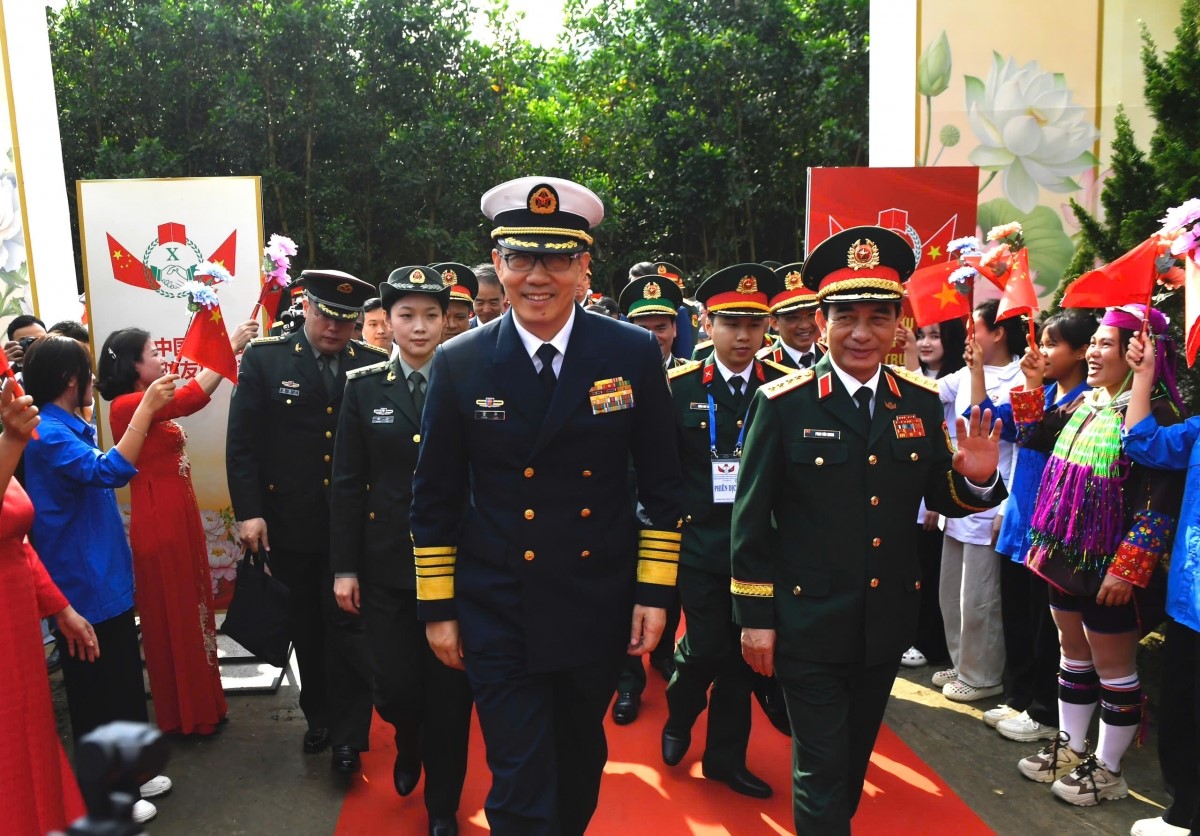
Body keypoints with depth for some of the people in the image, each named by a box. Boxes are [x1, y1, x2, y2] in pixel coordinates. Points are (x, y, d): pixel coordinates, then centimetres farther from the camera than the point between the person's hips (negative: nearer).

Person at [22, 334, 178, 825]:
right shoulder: (47, 434, -20)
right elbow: (108, 471, -35)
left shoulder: (70, 428, 10)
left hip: (107, 579, 10)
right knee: (95, 691, 5)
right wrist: (146, 408, -35)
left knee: (124, 679, 19)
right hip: (84, 587, -10)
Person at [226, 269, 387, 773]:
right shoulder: (265, 358, -2)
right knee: (306, 627, 15)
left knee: (347, 627, 2)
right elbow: (242, 443, -2)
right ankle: (318, 715, 34)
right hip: (289, 523, 1)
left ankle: (348, 734, 14)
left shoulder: (374, 365, -2)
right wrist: (248, 512, -7)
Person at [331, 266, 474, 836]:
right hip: (386, 563, 1)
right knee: (395, 686, 6)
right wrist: (344, 566, 0)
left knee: (449, 691, 7)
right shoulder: (364, 387, 2)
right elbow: (347, 483, 2)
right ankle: (408, 746, 43)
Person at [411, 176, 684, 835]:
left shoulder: (634, 353, -7)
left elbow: (662, 483, -1)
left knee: (580, 761, 23)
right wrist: (437, 607, 0)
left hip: (601, 607, 2)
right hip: (499, 615, -1)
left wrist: (655, 592, -3)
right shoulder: (459, 363, -7)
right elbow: (434, 498, -1)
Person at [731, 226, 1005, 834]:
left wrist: (976, 480, -15)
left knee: (857, 756, 23)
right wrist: (754, 617, -8)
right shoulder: (782, 403, -12)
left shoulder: (921, 401, -1)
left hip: (889, 619, 5)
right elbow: (750, 517, -9)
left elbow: (939, 498, 7)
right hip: (808, 621, -4)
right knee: (821, 769, 6)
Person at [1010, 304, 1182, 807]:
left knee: (1113, 667, 8)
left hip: (1111, 567, -8)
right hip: (1067, 555, 8)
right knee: (1073, 656, 19)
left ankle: (1108, 769, 24)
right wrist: (1032, 385, 7)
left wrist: (1128, 569, -23)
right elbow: (1033, 438, 20)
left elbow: (1160, 500, -21)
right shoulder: (1084, 404, 8)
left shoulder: (1154, 412, -17)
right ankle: (1070, 748, 35)